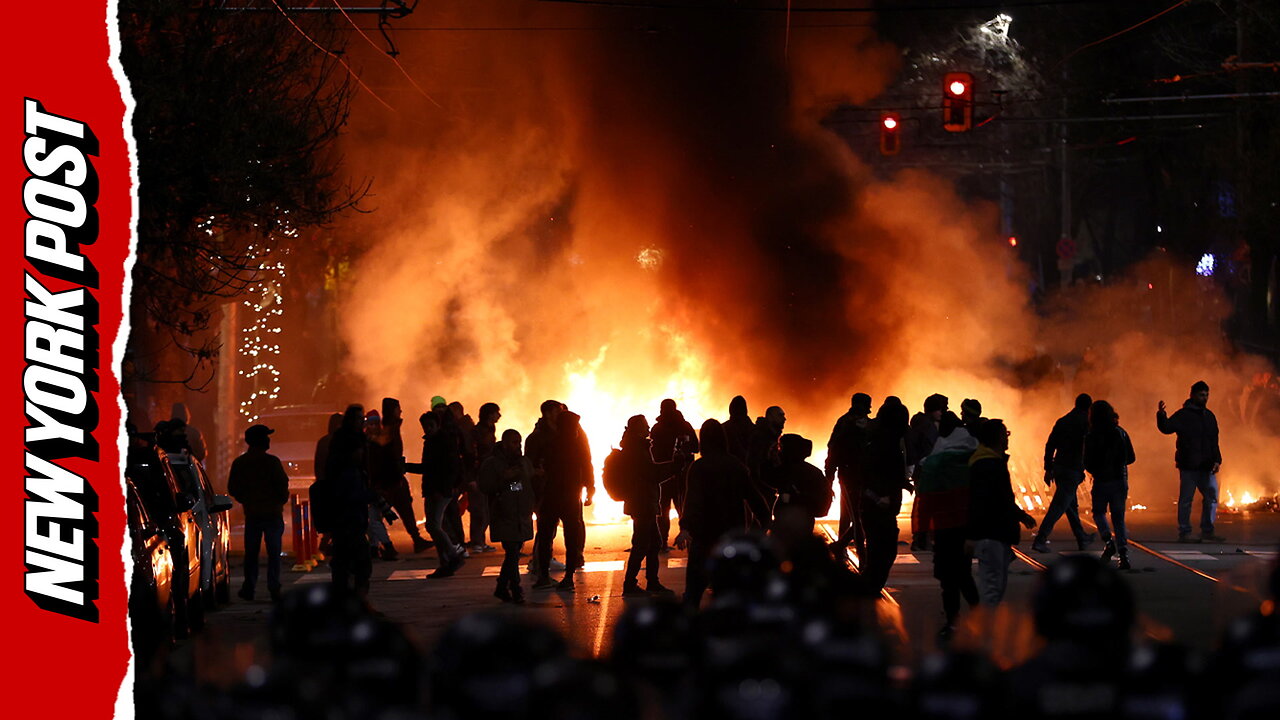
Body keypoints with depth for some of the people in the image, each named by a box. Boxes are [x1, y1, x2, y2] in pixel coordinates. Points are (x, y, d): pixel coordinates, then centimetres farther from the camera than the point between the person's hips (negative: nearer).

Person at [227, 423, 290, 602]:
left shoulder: (239, 463, 2)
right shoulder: (271, 461, -11)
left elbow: (232, 488, 6)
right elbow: (282, 485, -10)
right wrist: (281, 500, 9)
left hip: (251, 513, 3)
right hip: (273, 512, -3)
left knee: (251, 552, 9)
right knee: (273, 552, 1)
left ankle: (249, 588, 7)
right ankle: (274, 588, -3)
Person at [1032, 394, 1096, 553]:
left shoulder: (1062, 421, 12)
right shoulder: (1086, 422, -6)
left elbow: (1050, 445, 11)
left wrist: (1048, 469, 15)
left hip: (1059, 467, 7)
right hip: (1073, 470, -7)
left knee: (1071, 504, 19)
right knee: (1058, 506, -9)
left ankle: (1082, 539, 31)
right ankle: (1040, 540, -16)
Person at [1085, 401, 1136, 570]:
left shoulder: (1091, 437, -8)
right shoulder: (1121, 433, 3)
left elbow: (1088, 463, -7)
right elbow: (1130, 458, 9)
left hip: (1102, 480, -3)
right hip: (1120, 480, 3)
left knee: (1099, 512, 18)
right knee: (1118, 518, 9)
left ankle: (1109, 541, -6)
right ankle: (1123, 553, -4)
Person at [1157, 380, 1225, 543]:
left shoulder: (1209, 416, 15)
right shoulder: (1183, 415, -5)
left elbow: (1214, 441, 19)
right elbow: (1166, 428, -17)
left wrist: (1217, 460, 9)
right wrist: (1161, 415, -35)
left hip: (1206, 467, 6)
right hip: (1189, 467, -6)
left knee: (1211, 497, 7)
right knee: (1186, 499, -1)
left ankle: (1207, 531, 15)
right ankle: (1184, 533, 4)